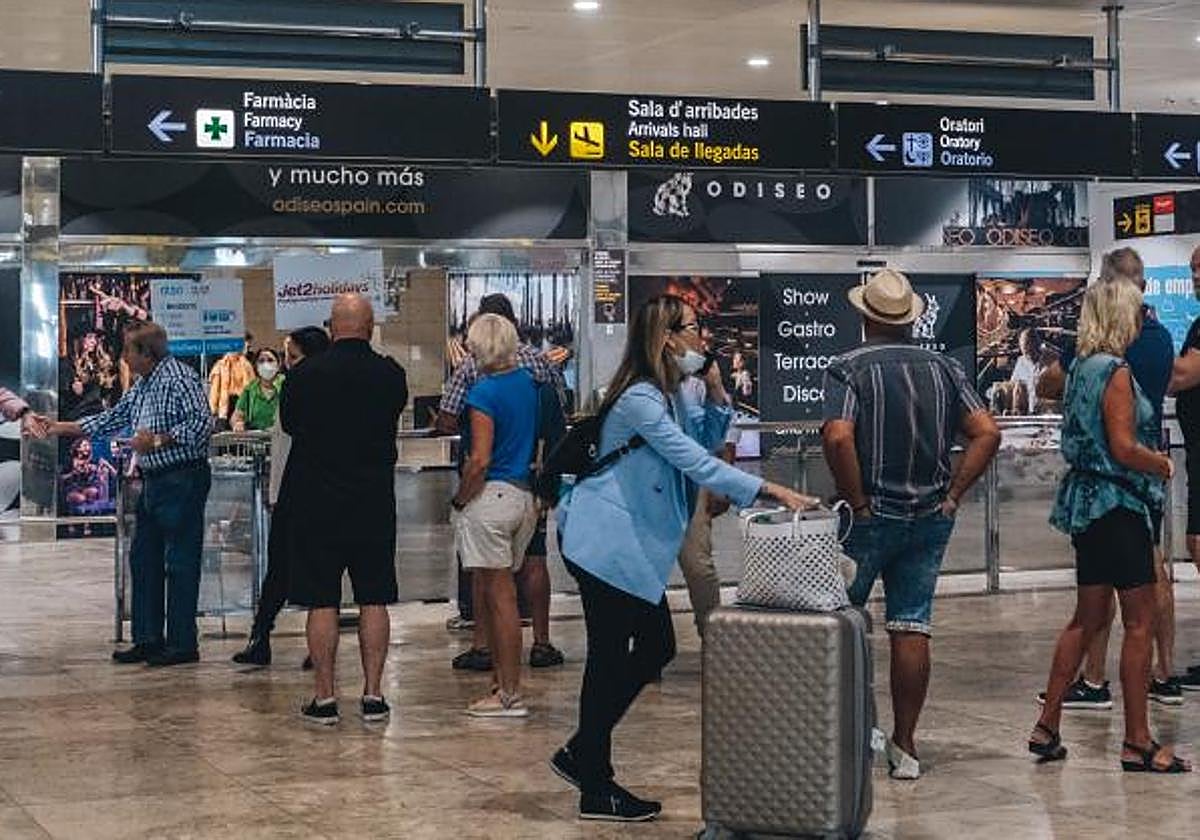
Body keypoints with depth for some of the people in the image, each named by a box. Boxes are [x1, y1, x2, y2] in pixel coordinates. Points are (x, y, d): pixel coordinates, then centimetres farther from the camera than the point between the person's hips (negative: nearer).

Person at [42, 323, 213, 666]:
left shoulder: (179, 378, -13)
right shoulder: (142, 385, 17)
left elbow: (202, 423, -21)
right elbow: (113, 418, 24)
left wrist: (159, 440, -24)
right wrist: (64, 428, 21)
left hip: (182, 480, -10)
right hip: (154, 481, 10)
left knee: (180, 562, -5)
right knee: (143, 560, 12)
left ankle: (183, 644, 0)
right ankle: (148, 640, 18)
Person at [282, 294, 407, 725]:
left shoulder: (306, 374, -9)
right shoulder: (391, 375, -4)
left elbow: (288, 422, 7)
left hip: (316, 501, -1)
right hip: (374, 501, 2)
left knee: (321, 602, 3)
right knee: (373, 600, 8)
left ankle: (325, 697, 5)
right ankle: (373, 694, 9)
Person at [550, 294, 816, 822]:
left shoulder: (671, 395, 12)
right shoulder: (640, 399, -21)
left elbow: (708, 438, 19)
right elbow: (696, 462, -27)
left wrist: (715, 389, 2)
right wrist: (772, 491, -30)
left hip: (633, 547, 10)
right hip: (606, 545, -10)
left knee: (656, 647, 13)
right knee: (609, 658, -3)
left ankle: (581, 754, 24)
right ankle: (596, 791, 7)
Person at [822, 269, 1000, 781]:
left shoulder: (848, 369, -9)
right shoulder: (943, 369, 4)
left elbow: (838, 438, -23)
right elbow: (987, 433, -3)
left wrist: (858, 504, -14)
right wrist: (952, 495, -1)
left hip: (871, 516, -4)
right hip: (930, 519, 4)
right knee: (913, 628, 6)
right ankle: (904, 745, 10)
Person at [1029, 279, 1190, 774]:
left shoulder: (1081, 369, 12)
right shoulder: (1116, 371, -15)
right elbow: (1124, 449, -21)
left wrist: (1151, 456, 19)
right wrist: (1163, 465, -4)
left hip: (1087, 502, 9)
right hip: (1117, 505, -9)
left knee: (1088, 618, 15)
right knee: (1140, 623, -3)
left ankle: (1047, 727, 17)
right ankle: (1138, 743, 0)